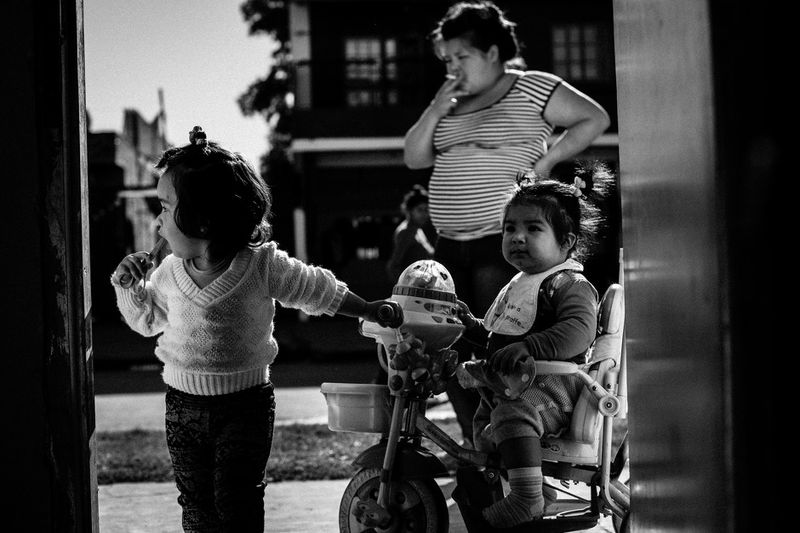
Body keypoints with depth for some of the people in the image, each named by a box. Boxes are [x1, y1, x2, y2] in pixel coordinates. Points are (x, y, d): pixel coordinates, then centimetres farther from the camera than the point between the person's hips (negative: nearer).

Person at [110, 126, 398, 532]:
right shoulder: (169, 272, -1)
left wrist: (370, 311, 8)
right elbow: (146, 318, 15)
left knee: (236, 500, -5)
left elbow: (318, 290, 2)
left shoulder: (263, 266, -12)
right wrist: (128, 287, -3)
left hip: (245, 406, -3)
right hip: (184, 404, 4)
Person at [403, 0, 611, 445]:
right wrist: (434, 112, 2)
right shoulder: (451, 103, 19)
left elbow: (595, 118, 1)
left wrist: (548, 160, -6)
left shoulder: (532, 88, 1)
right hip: (451, 248, 7)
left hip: (505, 245, -7)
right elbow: (414, 158, 15)